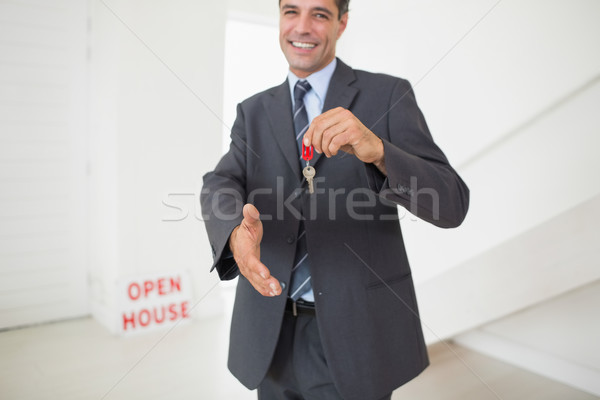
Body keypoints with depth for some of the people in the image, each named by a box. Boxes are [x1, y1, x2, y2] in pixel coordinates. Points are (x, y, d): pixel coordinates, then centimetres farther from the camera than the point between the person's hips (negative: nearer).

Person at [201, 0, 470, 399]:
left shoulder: (388, 95, -4)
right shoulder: (254, 112, 8)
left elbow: (451, 204, -13)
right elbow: (220, 186, -8)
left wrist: (377, 149, -32)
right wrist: (236, 231, -31)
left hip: (356, 334, -3)